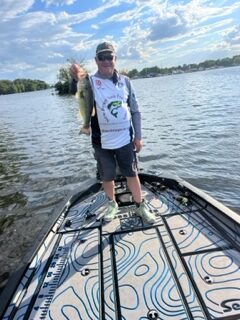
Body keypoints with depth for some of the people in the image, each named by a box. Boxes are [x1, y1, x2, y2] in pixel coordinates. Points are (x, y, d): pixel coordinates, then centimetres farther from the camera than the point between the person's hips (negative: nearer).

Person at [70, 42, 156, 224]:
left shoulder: (125, 81, 3)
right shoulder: (91, 82, -4)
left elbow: (135, 110, 7)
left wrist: (138, 136, 4)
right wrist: (77, 80, -47)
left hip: (125, 139, 2)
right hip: (102, 142, -1)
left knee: (132, 174, 11)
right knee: (107, 177, 14)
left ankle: (140, 206, 30)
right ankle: (112, 204, 38)